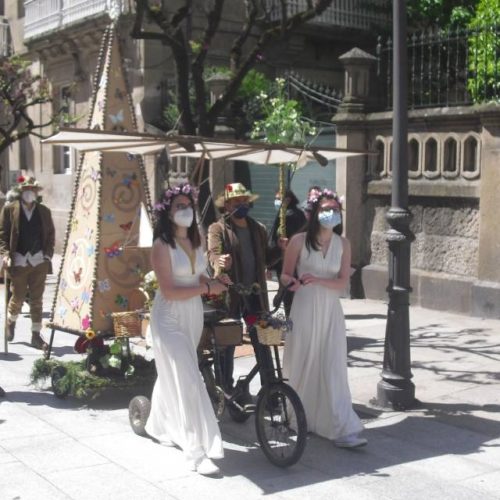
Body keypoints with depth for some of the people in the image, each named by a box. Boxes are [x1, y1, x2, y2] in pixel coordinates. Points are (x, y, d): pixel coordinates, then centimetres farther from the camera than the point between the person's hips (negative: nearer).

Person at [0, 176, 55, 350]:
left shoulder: (44, 211, 7)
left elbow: (51, 234, 10)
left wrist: (48, 253, -1)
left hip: (39, 261, 2)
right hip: (18, 261, -2)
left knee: (37, 300, 4)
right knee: (18, 298, 5)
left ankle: (36, 335, 11)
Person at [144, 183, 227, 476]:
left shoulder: (196, 240, 6)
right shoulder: (162, 246, -15)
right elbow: (168, 291, -21)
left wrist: (212, 283, -8)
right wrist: (207, 289, -20)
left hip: (193, 314, 7)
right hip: (169, 317, -7)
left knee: (173, 374, 19)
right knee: (188, 380, -11)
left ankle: (160, 426, 39)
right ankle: (196, 451, -8)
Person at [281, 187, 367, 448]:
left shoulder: (343, 244, 3)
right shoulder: (299, 240, -4)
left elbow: (342, 282, -2)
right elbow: (285, 275, 2)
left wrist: (317, 280, -19)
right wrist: (293, 281, -22)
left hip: (330, 312, 2)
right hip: (305, 310, -2)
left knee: (332, 367, -2)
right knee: (304, 366, 6)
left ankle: (341, 429, -2)